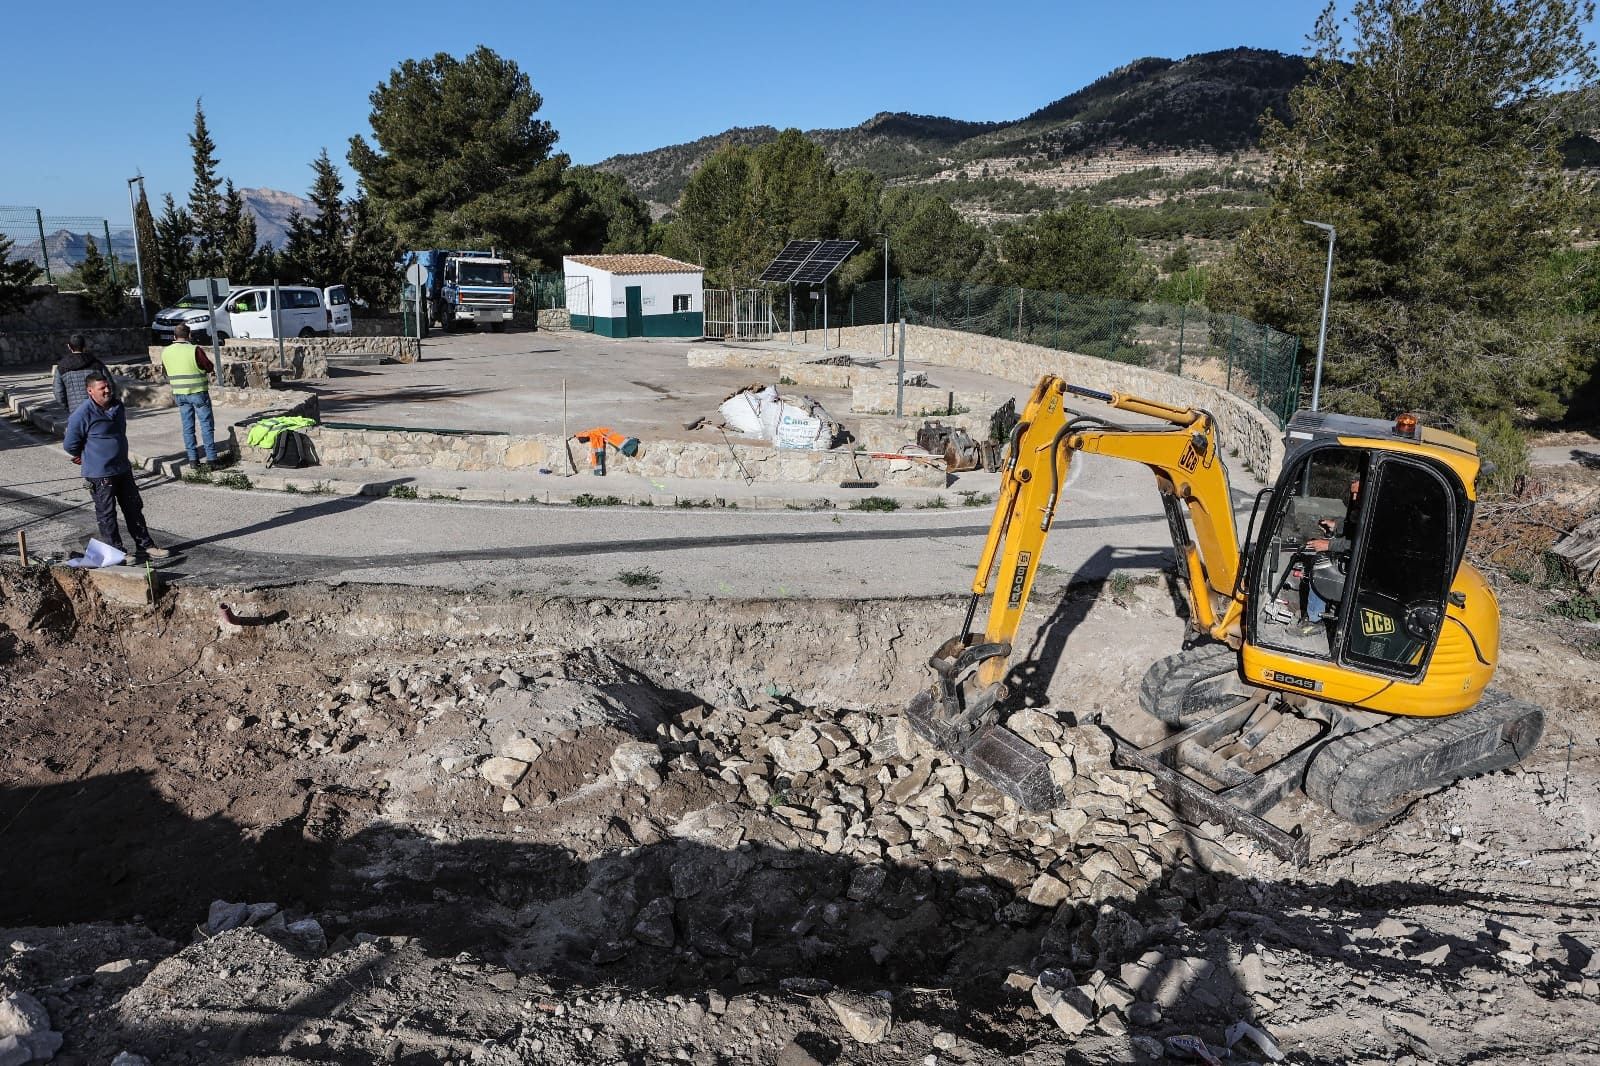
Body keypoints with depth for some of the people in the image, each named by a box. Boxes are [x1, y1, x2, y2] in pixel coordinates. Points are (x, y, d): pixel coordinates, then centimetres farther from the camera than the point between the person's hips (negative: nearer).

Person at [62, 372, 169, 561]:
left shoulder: (118, 406, 6)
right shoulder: (83, 413, -17)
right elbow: (70, 444, -10)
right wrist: (85, 457, 6)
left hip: (123, 469, 7)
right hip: (99, 474, -7)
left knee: (134, 508, 12)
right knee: (106, 514, 4)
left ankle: (144, 546, 21)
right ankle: (115, 551, 12)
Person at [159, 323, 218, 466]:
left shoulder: (165, 352, 1)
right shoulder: (195, 351, -17)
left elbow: (165, 370, 14)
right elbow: (209, 367, -7)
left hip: (179, 394, 5)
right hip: (198, 392, -5)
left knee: (187, 426, 11)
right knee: (206, 425, 1)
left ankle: (192, 458, 11)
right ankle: (211, 458, -1)